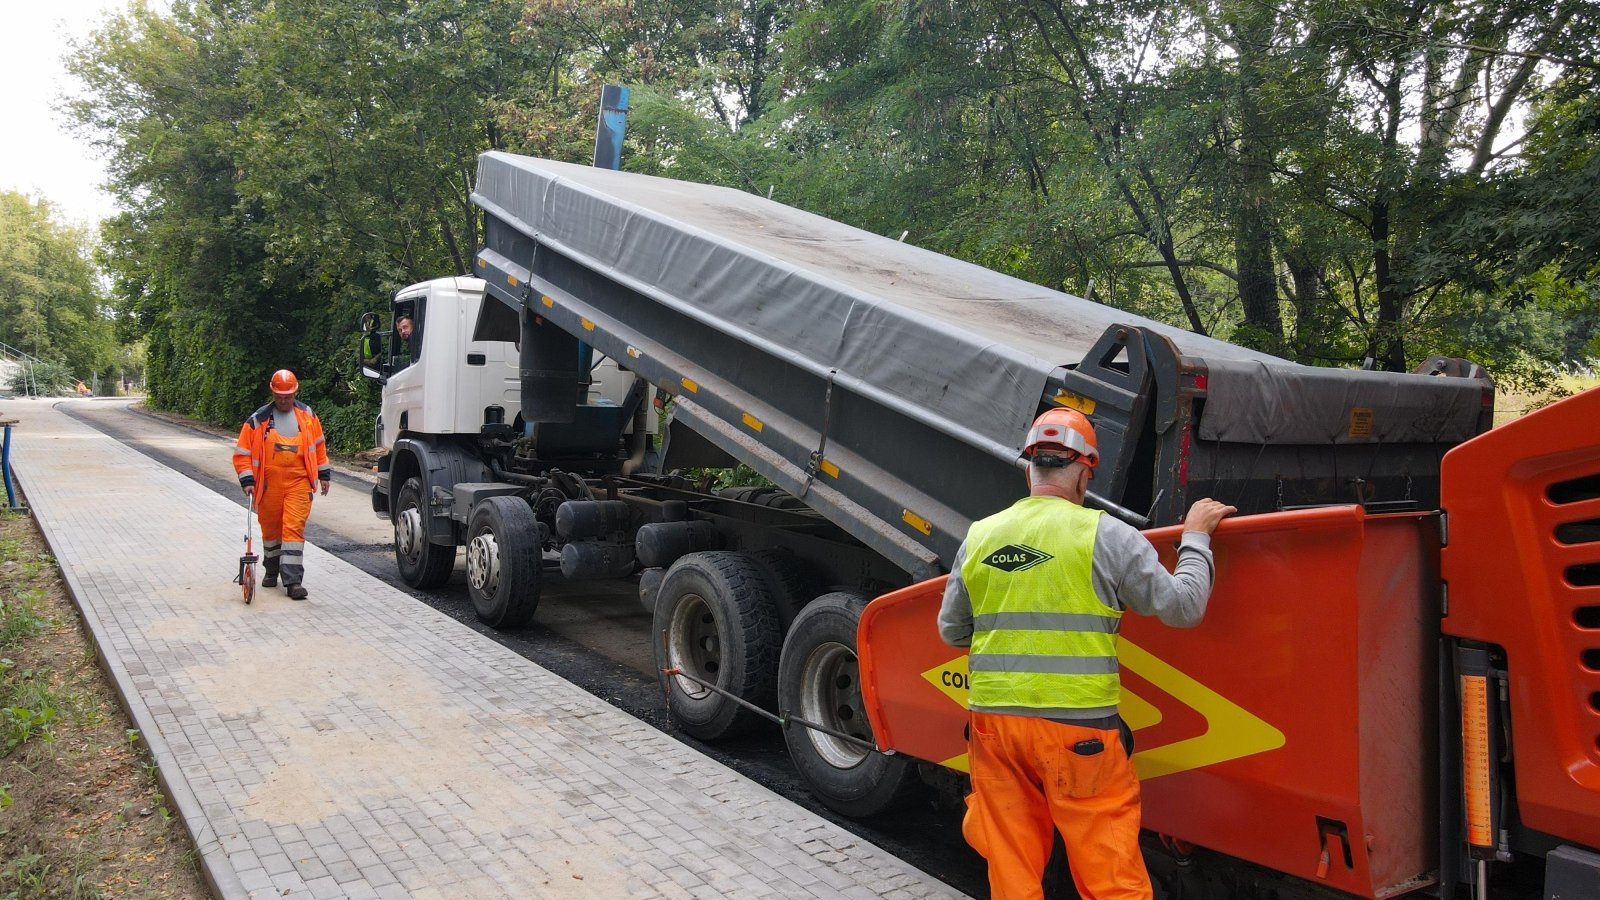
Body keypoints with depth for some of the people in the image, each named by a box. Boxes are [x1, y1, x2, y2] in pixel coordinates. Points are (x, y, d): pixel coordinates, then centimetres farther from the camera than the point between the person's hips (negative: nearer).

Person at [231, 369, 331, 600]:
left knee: (294, 529, -9)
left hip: (299, 483, -1)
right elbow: (242, 453, 1)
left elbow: (319, 445, 17)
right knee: (270, 529, 14)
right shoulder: (258, 420, 0)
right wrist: (247, 480, -8)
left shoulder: (307, 416, 6)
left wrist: (324, 474, 16)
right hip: (269, 484, 1)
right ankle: (271, 571, 35)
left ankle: (293, 580, -10)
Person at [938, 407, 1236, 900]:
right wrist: (1196, 537, 13)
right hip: (1079, 727, -4)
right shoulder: (1106, 535, -6)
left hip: (992, 720, 4)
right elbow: (1183, 606, -1)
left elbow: (951, 631, 15)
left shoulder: (978, 537, 6)